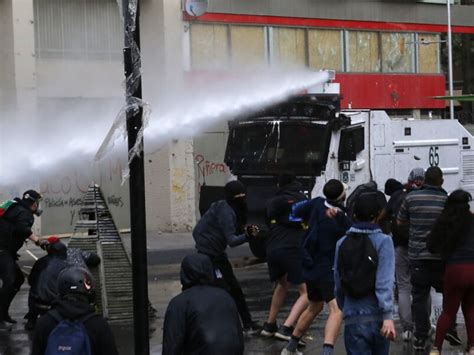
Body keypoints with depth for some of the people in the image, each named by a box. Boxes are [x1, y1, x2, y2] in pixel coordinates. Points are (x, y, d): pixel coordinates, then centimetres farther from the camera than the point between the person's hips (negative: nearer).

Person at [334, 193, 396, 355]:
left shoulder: (342, 244, 4)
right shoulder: (383, 241, -6)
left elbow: (338, 283, 9)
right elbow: (385, 282, -16)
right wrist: (388, 316, -19)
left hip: (353, 319, 1)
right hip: (378, 317, -1)